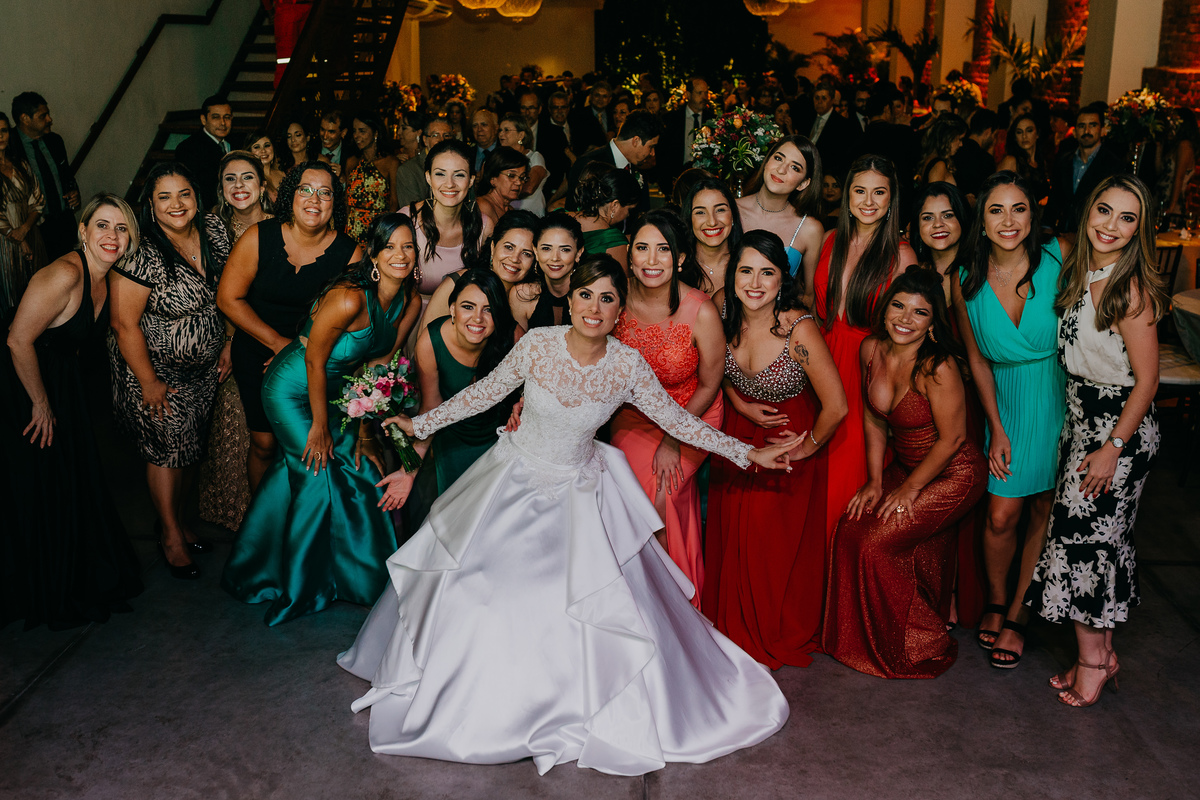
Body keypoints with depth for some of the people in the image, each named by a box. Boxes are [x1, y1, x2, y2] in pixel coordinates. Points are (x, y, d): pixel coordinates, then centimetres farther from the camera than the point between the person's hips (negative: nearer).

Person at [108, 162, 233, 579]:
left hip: (204, 365, 6)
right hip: (157, 367, -6)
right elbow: (125, 324, -21)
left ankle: (176, 516, 39)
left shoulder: (214, 230, -6)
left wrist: (227, 345, 7)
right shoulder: (141, 253, -25)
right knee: (166, 446, 5)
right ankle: (170, 534, 25)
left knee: (190, 443, 17)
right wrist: (149, 382, -15)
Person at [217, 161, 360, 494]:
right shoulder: (260, 238, -11)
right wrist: (278, 343, -11)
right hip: (256, 351, 0)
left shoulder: (350, 254, -10)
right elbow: (229, 298, -7)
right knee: (265, 443, 1)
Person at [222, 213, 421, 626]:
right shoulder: (349, 299, -32)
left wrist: (362, 428, -3)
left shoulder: (409, 304, -9)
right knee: (320, 471, -5)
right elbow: (315, 361, -23)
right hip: (292, 389, -8)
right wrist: (320, 426, -14)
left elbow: (379, 366, -2)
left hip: (333, 389, 8)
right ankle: (302, 586, 18)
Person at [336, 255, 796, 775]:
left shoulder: (628, 366, -14)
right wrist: (421, 424, 1)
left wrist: (748, 453, -7)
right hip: (515, 479, 1)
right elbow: (485, 392, -3)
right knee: (476, 582, 8)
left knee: (592, 595, -5)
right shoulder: (537, 344, -15)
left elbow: (677, 421, -5)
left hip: (577, 492, 0)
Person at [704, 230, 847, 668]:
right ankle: (735, 628, 33)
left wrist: (809, 448, -9)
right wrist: (740, 405, -7)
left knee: (779, 546, 4)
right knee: (731, 537, 10)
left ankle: (781, 635, 29)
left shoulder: (799, 329, -29)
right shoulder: (723, 309, -14)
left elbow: (836, 406, -24)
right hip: (739, 435, 4)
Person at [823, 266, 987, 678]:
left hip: (953, 475, -7)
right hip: (905, 466, 7)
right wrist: (876, 481, 4)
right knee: (850, 530, -3)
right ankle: (864, 638, 18)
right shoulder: (871, 350, -6)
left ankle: (922, 647, 11)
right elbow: (874, 419, 6)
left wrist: (911, 488, -10)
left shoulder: (938, 367, -27)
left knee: (877, 543, -12)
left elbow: (952, 439, -19)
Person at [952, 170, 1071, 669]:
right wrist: (997, 429, 1)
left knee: (1043, 513, 7)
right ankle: (996, 602, 27)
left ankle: (1017, 615, 25)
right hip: (1009, 403, 1)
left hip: (1064, 398, -1)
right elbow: (977, 359, 3)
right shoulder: (966, 282, -7)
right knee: (1001, 515, -1)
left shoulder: (1061, 257, -15)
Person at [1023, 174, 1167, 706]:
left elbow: (1146, 381, -17)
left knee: (1082, 538, -1)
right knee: (1100, 539, 13)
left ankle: (1093, 658, 15)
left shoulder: (1131, 289, -19)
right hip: (1081, 418, 8)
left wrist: (1112, 447, -16)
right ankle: (1102, 653, 25)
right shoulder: (1079, 272, 4)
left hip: (1119, 427, -8)